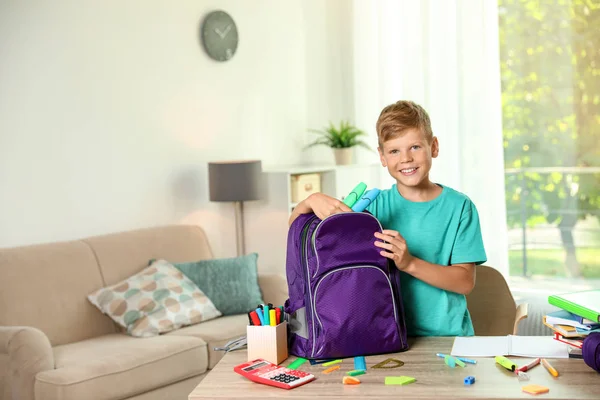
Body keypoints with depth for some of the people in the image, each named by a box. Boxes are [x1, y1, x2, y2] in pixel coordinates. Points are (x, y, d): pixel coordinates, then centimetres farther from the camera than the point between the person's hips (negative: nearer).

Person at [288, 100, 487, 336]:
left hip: (448, 336, -1)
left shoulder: (459, 206, 1)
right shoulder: (374, 205, 4)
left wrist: (410, 263, -19)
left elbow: (466, 282, -5)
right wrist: (312, 200, -16)